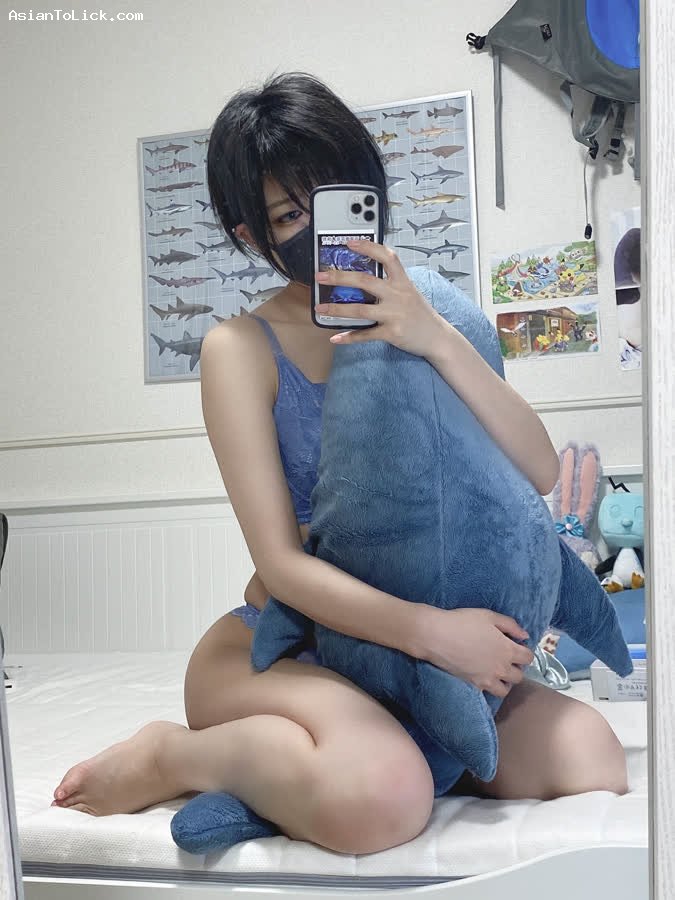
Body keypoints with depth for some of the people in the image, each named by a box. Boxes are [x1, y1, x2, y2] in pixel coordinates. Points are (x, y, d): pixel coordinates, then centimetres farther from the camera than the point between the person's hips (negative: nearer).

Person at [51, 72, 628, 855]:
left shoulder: (418, 319, 6)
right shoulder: (243, 348, -6)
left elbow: (540, 474, -7)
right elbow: (282, 564, -12)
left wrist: (438, 342, -21)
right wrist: (429, 629, -25)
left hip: (403, 656, 5)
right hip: (270, 648, -4)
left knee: (588, 756, -20)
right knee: (380, 799, -36)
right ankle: (171, 757, -8)